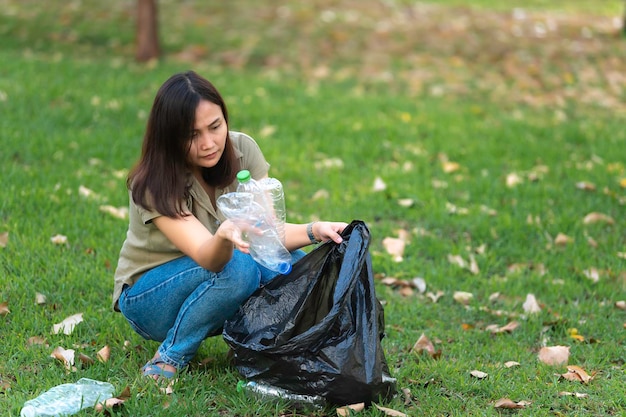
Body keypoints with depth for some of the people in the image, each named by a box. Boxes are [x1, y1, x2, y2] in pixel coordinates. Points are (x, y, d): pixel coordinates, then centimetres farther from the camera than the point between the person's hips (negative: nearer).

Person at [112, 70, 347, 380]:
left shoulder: (242, 151, -12)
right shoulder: (153, 186, -26)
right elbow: (206, 256, -38)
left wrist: (313, 231, -37)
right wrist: (225, 236, -61)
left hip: (213, 276, 4)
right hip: (147, 298, -4)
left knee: (292, 265, -25)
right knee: (237, 266, -34)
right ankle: (170, 358, -18)